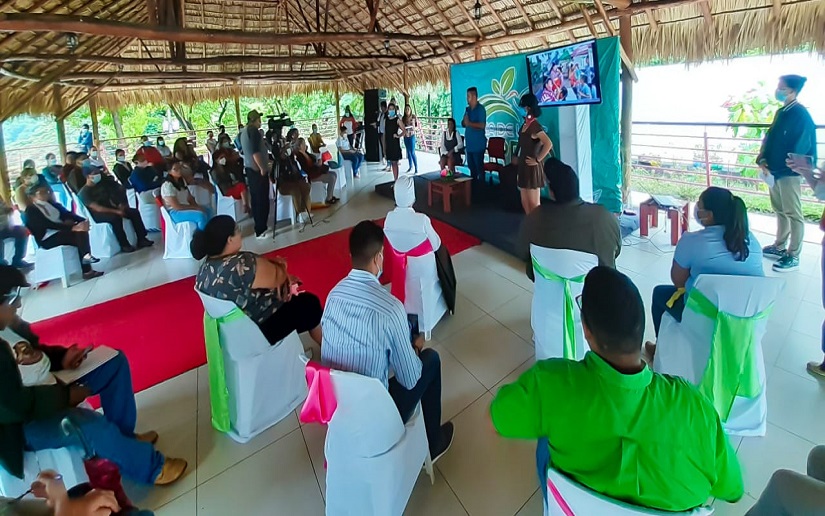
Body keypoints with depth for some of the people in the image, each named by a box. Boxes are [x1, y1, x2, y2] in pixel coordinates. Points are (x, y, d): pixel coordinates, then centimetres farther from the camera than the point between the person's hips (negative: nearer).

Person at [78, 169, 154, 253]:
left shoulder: (102, 184, 10)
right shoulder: (84, 192, -12)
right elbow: (97, 208, -22)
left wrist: (120, 206, -7)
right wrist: (116, 211, -27)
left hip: (109, 208, 7)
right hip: (97, 215, -7)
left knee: (134, 212, -9)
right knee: (115, 217, -37)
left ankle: (141, 240, -12)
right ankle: (124, 245, -28)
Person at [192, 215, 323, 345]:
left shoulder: (206, 266, -4)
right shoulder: (242, 265, -34)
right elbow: (277, 278, -20)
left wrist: (268, 264, -7)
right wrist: (281, 266, 0)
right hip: (260, 330, -9)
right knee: (311, 303, 11)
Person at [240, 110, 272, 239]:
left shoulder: (244, 132, 17)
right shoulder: (253, 130, -13)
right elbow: (255, 152, -22)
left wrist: (265, 161, 30)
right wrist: (262, 168, -19)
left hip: (250, 168, 10)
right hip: (257, 170, -10)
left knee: (256, 199, 13)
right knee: (262, 200, -6)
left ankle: (260, 227, 20)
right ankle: (260, 231, -4)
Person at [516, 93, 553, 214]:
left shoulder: (535, 125, -17)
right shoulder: (525, 124, 8)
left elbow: (549, 144, -29)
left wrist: (537, 160, -22)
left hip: (532, 168, -9)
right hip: (523, 167, 9)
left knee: (534, 203, 0)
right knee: (525, 202, 14)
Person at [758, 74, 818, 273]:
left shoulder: (801, 115, -15)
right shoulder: (781, 112, 11)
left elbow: (799, 148, -17)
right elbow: (769, 137, 12)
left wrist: (776, 168, -15)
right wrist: (763, 161, -2)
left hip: (788, 172, -8)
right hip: (775, 170, 8)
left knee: (793, 214, -1)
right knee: (780, 210, 17)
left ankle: (793, 256, 6)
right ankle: (780, 247, 29)